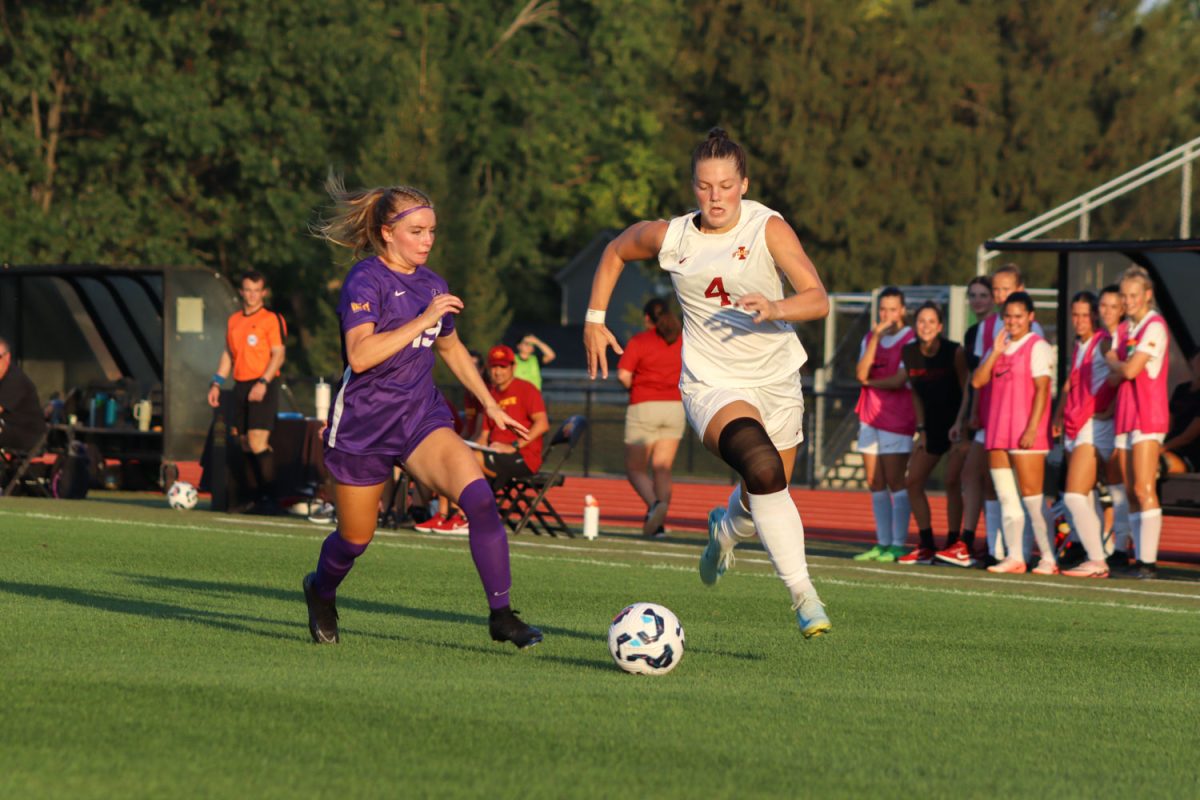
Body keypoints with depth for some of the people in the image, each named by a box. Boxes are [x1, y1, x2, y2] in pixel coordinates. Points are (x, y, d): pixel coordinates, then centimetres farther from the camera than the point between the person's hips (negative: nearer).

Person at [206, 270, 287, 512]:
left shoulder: (272, 319, -4)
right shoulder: (234, 320, 16)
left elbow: (278, 354, -10)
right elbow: (228, 354, 23)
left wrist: (263, 382, -20)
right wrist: (217, 383, 14)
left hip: (263, 386, -7)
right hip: (241, 385, 7)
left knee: (258, 442, -15)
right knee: (245, 443, 6)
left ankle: (269, 497, -11)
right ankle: (260, 493, 14)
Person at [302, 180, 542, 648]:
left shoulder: (432, 285, 8)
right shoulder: (366, 280, -13)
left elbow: (451, 348, 26)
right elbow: (360, 355, -28)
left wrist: (490, 403, 24)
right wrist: (423, 320, -28)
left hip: (421, 416, 4)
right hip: (363, 424, -4)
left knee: (478, 495, -22)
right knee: (355, 538, 11)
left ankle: (501, 614, -21)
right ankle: (321, 592, 46)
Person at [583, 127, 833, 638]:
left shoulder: (767, 228, -12)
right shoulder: (670, 237, -6)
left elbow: (817, 299, -19)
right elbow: (615, 251, 15)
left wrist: (775, 309, -37)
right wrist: (595, 319, 11)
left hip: (777, 379, 2)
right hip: (712, 383, -2)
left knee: (762, 499, 11)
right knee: (763, 468, -30)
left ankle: (726, 528, 50)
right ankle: (802, 592, -28)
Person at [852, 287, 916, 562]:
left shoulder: (910, 341, -5)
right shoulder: (870, 338, 13)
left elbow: (900, 381, -14)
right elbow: (861, 373, -3)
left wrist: (870, 382, -1)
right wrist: (876, 337, -9)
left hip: (897, 420, -6)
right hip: (870, 417, 6)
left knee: (895, 482, -8)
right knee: (875, 483, 6)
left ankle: (898, 545, -6)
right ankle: (882, 543, 11)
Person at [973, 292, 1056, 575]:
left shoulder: (1037, 347, -5)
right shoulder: (999, 347, 17)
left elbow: (1042, 390, -12)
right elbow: (978, 381, 8)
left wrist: (1032, 429, -19)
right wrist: (995, 353, -4)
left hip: (1026, 434, -7)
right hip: (998, 432, 7)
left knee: (1031, 496, -7)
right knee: (1007, 499, 6)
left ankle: (1049, 559, -4)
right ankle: (1013, 557, 9)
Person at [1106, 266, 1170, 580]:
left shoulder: (1154, 327, -8)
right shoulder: (1127, 330, 18)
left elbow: (1129, 370, -16)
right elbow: (1115, 377, 14)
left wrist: (1113, 361, 3)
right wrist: (1116, 365, -7)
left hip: (1148, 417, -8)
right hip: (1125, 416, 8)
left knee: (1144, 489, -14)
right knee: (1131, 493, 5)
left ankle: (1149, 561, -17)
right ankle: (1139, 559, 7)